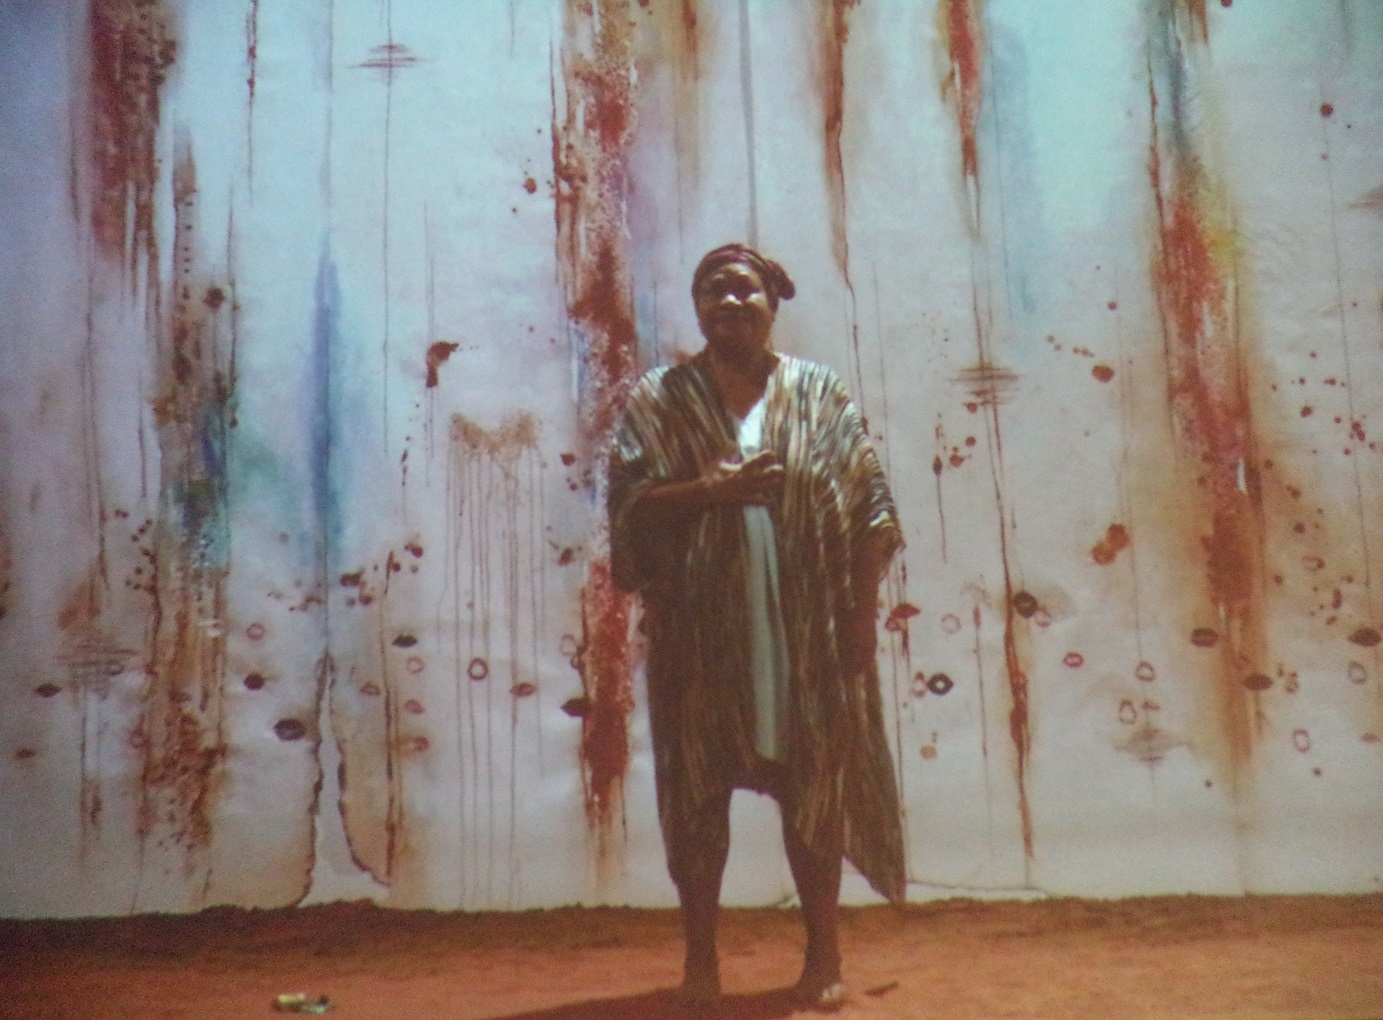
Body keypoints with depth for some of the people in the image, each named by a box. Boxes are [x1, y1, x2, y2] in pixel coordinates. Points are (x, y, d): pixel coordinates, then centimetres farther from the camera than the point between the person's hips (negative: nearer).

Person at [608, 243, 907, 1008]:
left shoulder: (819, 393, 7)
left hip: (806, 629, 0)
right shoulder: (659, 400, 5)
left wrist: (862, 613, -3)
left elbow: (869, 507, 4)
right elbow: (627, 506, -4)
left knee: (813, 787, 5)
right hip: (701, 630, 0)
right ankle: (700, 958, 18)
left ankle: (823, 953, 20)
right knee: (697, 792, 5)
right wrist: (707, 490, -19)